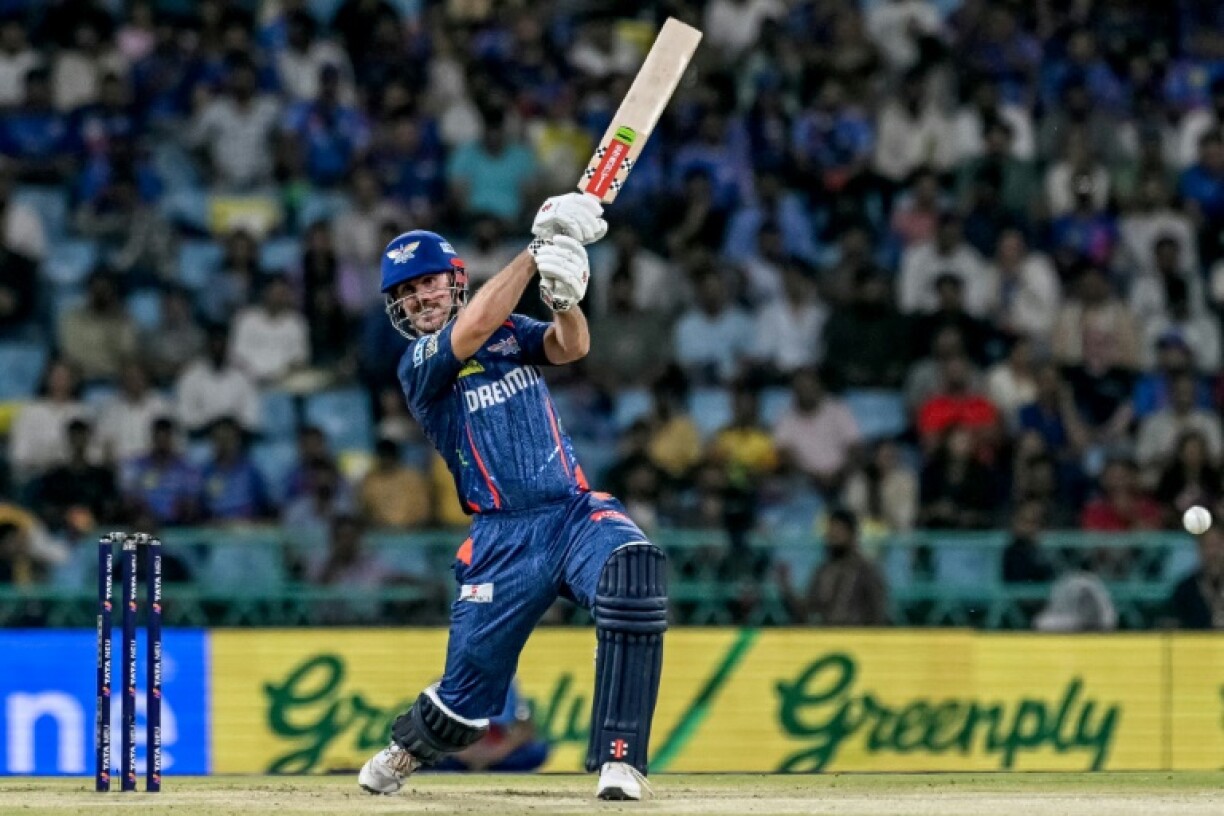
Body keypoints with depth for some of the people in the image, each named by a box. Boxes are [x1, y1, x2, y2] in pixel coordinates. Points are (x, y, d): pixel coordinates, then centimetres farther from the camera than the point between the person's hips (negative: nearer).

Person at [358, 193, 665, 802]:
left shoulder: (510, 334, 14)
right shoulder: (418, 365, 2)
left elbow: (571, 348, -6)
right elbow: (474, 327, -18)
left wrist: (564, 297, -28)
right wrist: (539, 249, -21)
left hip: (578, 512, 2)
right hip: (505, 540, -2)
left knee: (632, 578, -32)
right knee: (466, 701, 0)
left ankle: (618, 760, -29)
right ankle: (405, 750, 38)